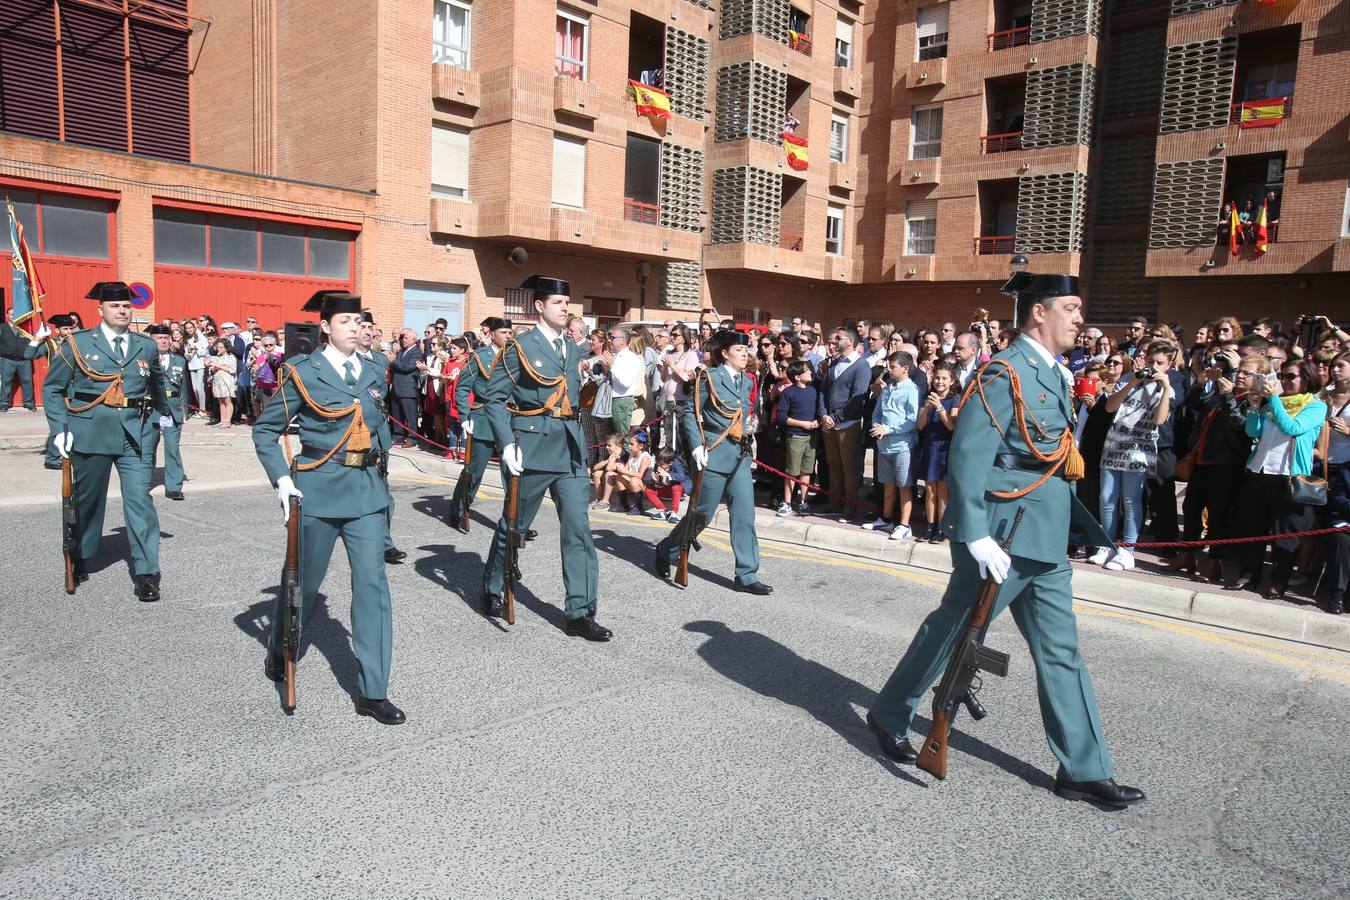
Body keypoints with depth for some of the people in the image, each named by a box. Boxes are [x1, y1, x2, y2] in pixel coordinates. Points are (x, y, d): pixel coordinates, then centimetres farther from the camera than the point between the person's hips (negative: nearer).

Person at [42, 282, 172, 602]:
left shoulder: (147, 346, 9)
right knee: (88, 499, 14)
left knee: (140, 500, -7)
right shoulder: (77, 344, 2)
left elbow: (157, 385, 25)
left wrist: (162, 414, 23)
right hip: (90, 433, 0)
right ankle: (81, 558, 37)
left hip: (136, 434, 1)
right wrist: (60, 429, -3)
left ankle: (146, 573, -4)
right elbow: (52, 388, 5)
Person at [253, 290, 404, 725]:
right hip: (319, 488, -3)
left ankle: (372, 691, 2)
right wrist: (282, 479, -10)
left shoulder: (372, 373, 9)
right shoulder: (303, 372, -4)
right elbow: (265, 429, 0)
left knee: (372, 582, -4)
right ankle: (279, 654, 43)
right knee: (305, 580, 12)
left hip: (366, 488, 3)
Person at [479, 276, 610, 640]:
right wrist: (508, 443, -16)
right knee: (514, 524, 10)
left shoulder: (572, 348, 13)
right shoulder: (520, 347, -5)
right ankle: (492, 590, 33)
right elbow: (493, 397, -8)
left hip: (570, 450, 5)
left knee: (578, 528, -1)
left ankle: (581, 612, 3)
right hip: (532, 449, -5)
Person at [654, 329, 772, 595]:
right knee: (701, 513, 3)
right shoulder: (709, 377, -7)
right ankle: (665, 552, 26)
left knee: (744, 516, 2)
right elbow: (690, 412, -8)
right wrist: (696, 445, -15)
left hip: (740, 455, 6)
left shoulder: (746, 381, 12)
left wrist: (747, 437, 12)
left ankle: (747, 576, 9)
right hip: (714, 454, -6)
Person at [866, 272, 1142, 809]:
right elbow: (967, 458, -22)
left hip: (1044, 538, 9)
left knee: (1060, 650, 12)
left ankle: (1084, 770, 21)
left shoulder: (1054, 375, 13)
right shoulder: (1004, 374, -16)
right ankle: (888, 717, 27)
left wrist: (1075, 525, 18)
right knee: (952, 630, 6)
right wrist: (976, 537, -27)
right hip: (1003, 538, -9)